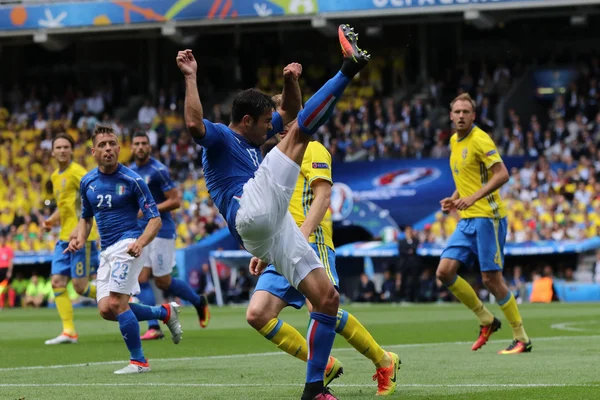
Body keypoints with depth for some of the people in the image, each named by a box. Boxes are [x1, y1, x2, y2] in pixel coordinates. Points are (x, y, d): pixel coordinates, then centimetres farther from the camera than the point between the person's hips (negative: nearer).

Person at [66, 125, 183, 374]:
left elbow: (155, 219, -9)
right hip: (107, 250, 7)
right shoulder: (87, 182, 8)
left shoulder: (132, 180, -9)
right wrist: (80, 239, 1)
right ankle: (165, 312, 17)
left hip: (127, 244, -7)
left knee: (117, 303, -17)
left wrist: (141, 242, -27)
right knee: (106, 309, -2)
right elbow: (86, 217, 23)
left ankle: (138, 361, -4)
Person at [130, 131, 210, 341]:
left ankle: (199, 302, 24)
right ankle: (153, 327, -4)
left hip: (160, 231, -7)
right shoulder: (130, 171, 10)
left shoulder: (158, 170, -12)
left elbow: (175, 201, -15)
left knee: (163, 282, 0)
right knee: (141, 279, -5)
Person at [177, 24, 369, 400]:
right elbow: (194, 122, -20)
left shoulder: (253, 139, 30)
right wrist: (190, 76, -23)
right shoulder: (219, 137, 4)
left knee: (327, 297, 1)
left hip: (275, 230, 9)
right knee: (300, 132, -7)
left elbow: (289, 113, 38)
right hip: (251, 213, -9)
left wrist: (290, 83, 20)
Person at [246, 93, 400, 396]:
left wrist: (300, 236, -24)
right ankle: (323, 365, -1)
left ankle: (385, 362, -5)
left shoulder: (311, 150, 1)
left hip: (310, 245, -8)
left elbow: (322, 196, -12)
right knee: (257, 314, -9)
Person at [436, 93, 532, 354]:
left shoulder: (480, 140, -11)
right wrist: (455, 199, 10)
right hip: (466, 219, 8)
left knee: (491, 279, -8)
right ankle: (487, 320, 12)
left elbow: (502, 174, -19)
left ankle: (522, 339, 3)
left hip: (487, 217, -8)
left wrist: (473, 198, -26)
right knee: (445, 272, -3)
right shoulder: (454, 141, 15)